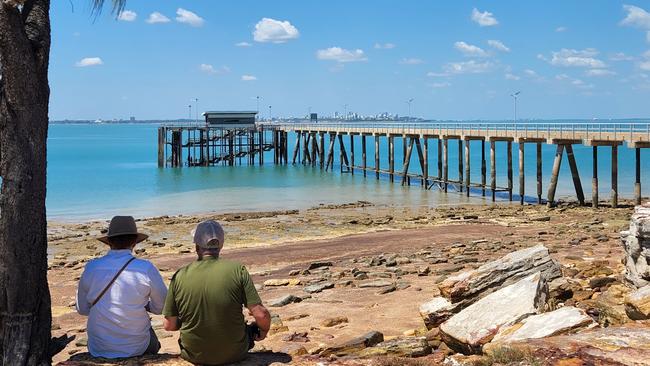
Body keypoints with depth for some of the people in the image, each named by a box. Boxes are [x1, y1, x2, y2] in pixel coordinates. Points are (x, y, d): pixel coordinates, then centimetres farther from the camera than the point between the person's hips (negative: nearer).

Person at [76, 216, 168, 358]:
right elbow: (161, 307, -5)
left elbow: (82, 309, 4)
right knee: (154, 345, 32)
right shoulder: (146, 269, -17)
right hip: (137, 349, -2)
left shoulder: (91, 267, -9)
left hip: (98, 350, 2)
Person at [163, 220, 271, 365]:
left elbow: (169, 325, -4)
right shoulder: (238, 270, -14)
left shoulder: (179, 276, -10)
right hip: (234, 354, -1)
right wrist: (263, 331, 7)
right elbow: (261, 314, -16)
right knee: (253, 326, 28)